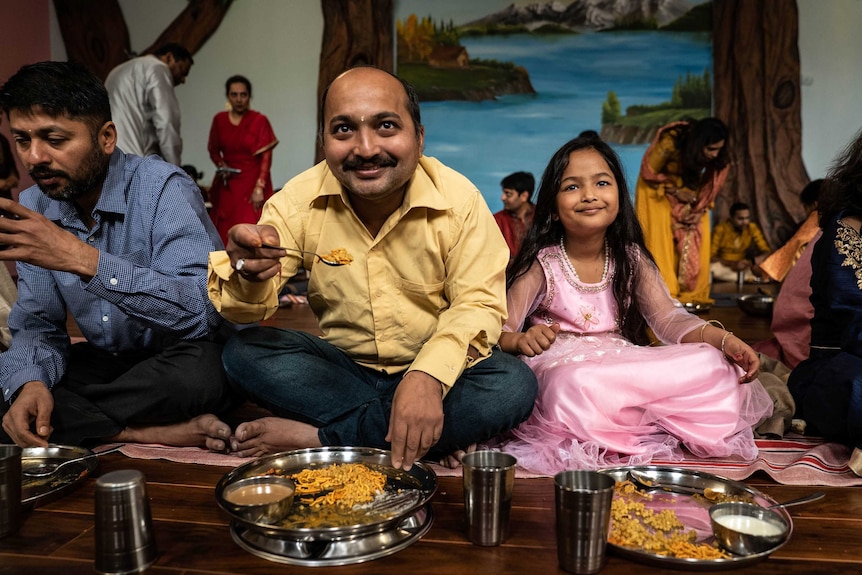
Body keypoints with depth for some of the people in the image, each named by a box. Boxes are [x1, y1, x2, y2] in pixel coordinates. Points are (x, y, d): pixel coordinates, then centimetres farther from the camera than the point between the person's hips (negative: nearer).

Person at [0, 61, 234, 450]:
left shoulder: (163, 189, -19)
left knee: (195, 371, -38)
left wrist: (83, 260, -37)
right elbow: (37, 324, 1)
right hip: (105, 362, 6)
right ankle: (146, 431, -16)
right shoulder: (32, 209, 0)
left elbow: (203, 310, -32)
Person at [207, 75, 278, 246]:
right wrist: (221, 165, -6)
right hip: (227, 186, 4)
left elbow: (266, 158, -7)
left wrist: (259, 188, -13)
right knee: (224, 232, 5)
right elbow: (213, 149, 15)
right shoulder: (219, 119, 5)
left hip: (251, 184, -4)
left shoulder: (260, 121, -6)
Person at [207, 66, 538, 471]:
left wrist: (428, 376, -34)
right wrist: (249, 275, -37)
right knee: (243, 353, -21)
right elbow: (248, 311, -11)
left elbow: (477, 303, -15)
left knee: (514, 385, -28)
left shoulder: (459, 199, -13)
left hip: (433, 367, -1)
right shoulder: (299, 201, -9)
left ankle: (318, 436, -20)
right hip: (340, 367, 2)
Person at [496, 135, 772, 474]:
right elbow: (498, 333, -8)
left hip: (625, 368, 4)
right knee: (578, 384, -39)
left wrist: (724, 340, -17)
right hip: (561, 369, -4)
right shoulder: (542, 265, -5)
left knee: (710, 364, -15)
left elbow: (668, 318, 0)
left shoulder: (631, 259, 7)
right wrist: (522, 340, -32)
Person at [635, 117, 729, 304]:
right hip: (657, 187, -4)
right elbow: (649, 174, -20)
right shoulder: (669, 144, -35)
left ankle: (693, 293, 0)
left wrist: (701, 206, -16)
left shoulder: (716, 155, -22)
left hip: (689, 187, 4)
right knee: (661, 239, -15)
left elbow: (712, 182, -5)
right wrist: (675, 192, -24)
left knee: (696, 238, -6)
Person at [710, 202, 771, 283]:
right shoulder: (720, 229, -16)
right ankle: (753, 278, -26)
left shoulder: (752, 228, -6)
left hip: (743, 267, 2)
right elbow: (710, 256, -18)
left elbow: (767, 252, -7)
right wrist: (733, 264, -33)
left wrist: (752, 261, -30)